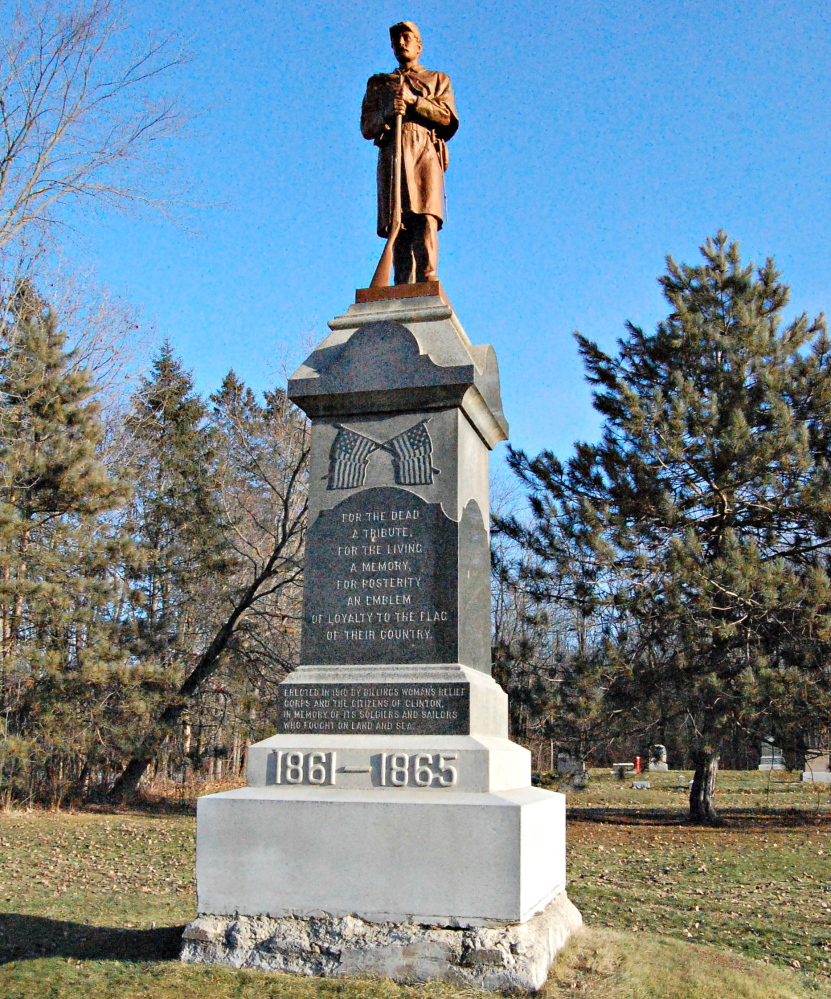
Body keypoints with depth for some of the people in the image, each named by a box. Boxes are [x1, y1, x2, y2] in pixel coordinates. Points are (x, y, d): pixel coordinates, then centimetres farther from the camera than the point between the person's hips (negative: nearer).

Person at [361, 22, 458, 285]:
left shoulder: (438, 80, 25)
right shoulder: (378, 83, 28)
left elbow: (449, 118, 7)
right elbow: (366, 128, 15)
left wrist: (413, 100, -3)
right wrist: (387, 114, -6)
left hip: (425, 153, -1)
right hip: (391, 156, 1)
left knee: (425, 218, -20)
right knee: (397, 223, -11)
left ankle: (428, 281, -29)